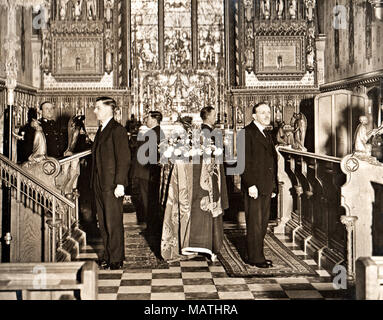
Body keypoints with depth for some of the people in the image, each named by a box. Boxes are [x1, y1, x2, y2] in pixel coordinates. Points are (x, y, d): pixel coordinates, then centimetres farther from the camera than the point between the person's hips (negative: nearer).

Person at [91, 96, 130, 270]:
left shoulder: (117, 130, -11)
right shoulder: (101, 130, 16)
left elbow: (124, 159, -15)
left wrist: (120, 184, -19)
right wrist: (94, 182, 14)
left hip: (112, 185, -9)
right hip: (99, 184, 9)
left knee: (113, 223, -1)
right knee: (103, 222, 13)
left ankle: (116, 259, 9)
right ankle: (107, 255, 23)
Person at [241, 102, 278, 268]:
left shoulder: (267, 135, 19)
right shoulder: (247, 132, -7)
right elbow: (245, 161, -14)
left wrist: (273, 186, 16)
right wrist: (250, 184, -20)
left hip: (266, 186, 8)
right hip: (254, 186, -8)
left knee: (263, 223, 11)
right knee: (254, 223, -2)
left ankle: (258, 254, 19)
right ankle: (254, 257, 6)